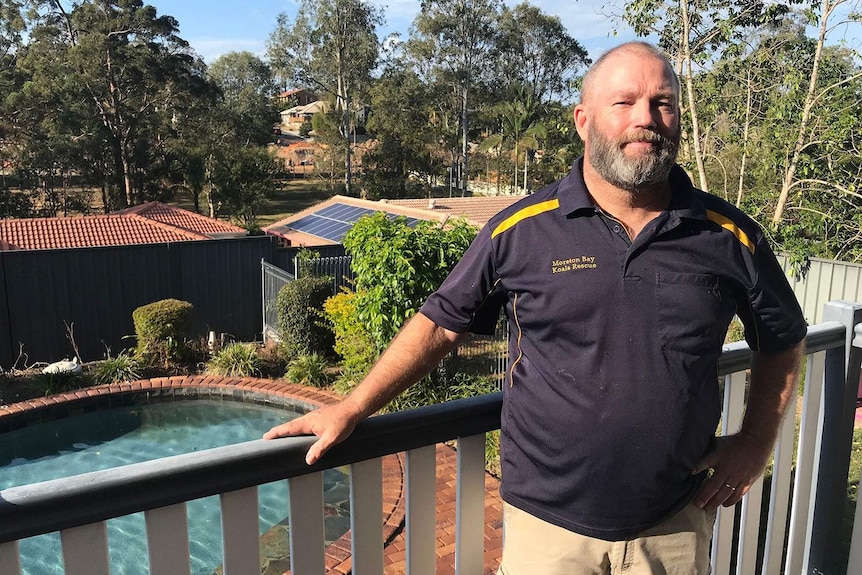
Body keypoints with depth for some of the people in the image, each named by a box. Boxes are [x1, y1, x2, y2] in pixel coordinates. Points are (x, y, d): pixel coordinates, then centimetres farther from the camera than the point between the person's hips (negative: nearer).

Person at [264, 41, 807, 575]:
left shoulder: (731, 235, -4)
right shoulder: (522, 230, -9)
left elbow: (783, 343, 11)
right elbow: (440, 323, -3)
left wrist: (754, 444, 4)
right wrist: (350, 411, -5)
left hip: (675, 526, 2)